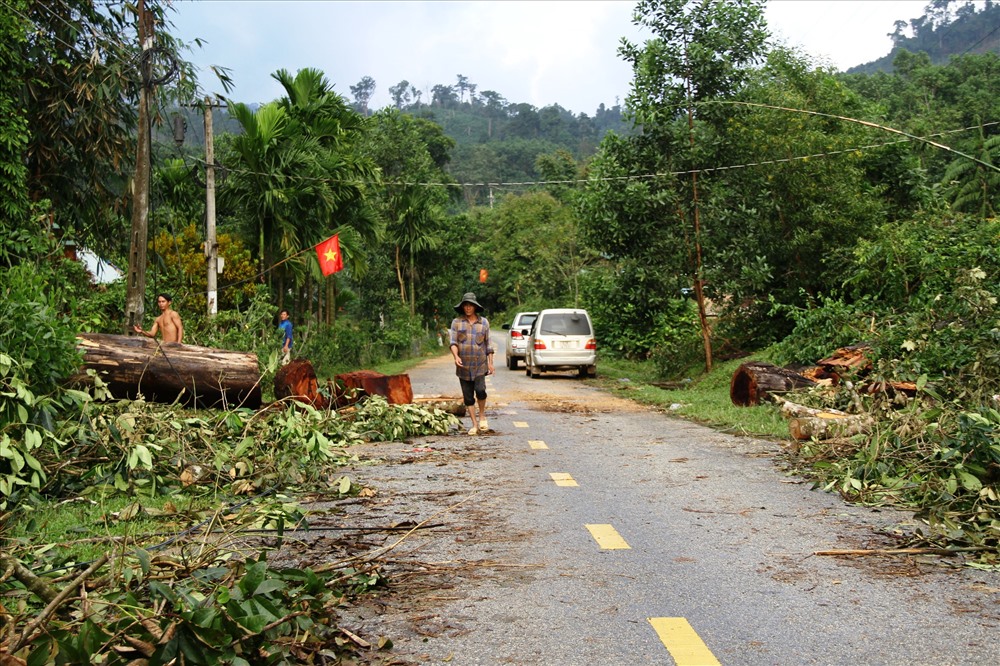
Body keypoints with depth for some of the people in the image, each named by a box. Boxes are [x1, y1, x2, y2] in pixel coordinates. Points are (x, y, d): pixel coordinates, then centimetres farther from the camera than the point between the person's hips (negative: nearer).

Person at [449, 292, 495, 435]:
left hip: (480, 365, -1)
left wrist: (491, 362, 4)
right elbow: (453, 342, -3)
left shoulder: (484, 322, 6)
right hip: (463, 366, 1)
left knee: (480, 390, -19)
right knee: (468, 396, 3)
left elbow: (488, 344, 9)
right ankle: (475, 425, 12)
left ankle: (482, 415, 6)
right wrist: (456, 356, -20)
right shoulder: (457, 322, 3)